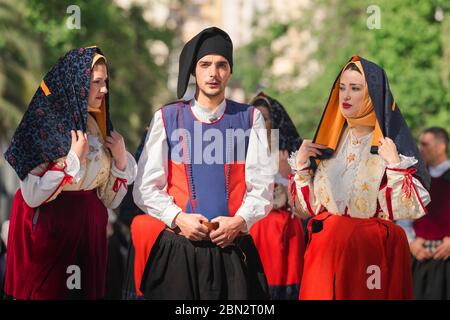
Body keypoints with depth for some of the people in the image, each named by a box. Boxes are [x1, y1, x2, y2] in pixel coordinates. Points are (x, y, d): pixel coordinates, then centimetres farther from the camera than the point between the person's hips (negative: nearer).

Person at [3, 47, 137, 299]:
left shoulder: (97, 127, 7)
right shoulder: (44, 125, -12)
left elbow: (108, 198, 10)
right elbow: (32, 195, -19)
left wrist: (121, 160, -4)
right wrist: (73, 158, -18)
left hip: (90, 231, 6)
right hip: (49, 229, -6)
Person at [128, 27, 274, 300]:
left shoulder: (250, 119, 7)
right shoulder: (167, 118, 6)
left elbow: (262, 186, 3)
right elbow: (147, 187, 3)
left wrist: (238, 221, -13)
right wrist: (178, 219, -12)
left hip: (232, 246, 0)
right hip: (176, 251, 0)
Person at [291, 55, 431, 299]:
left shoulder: (393, 144, -6)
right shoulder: (329, 141, 9)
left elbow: (411, 209, -13)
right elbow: (310, 205, 10)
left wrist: (394, 164, -21)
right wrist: (301, 163, -1)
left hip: (373, 251, -4)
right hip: (326, 249, 4)